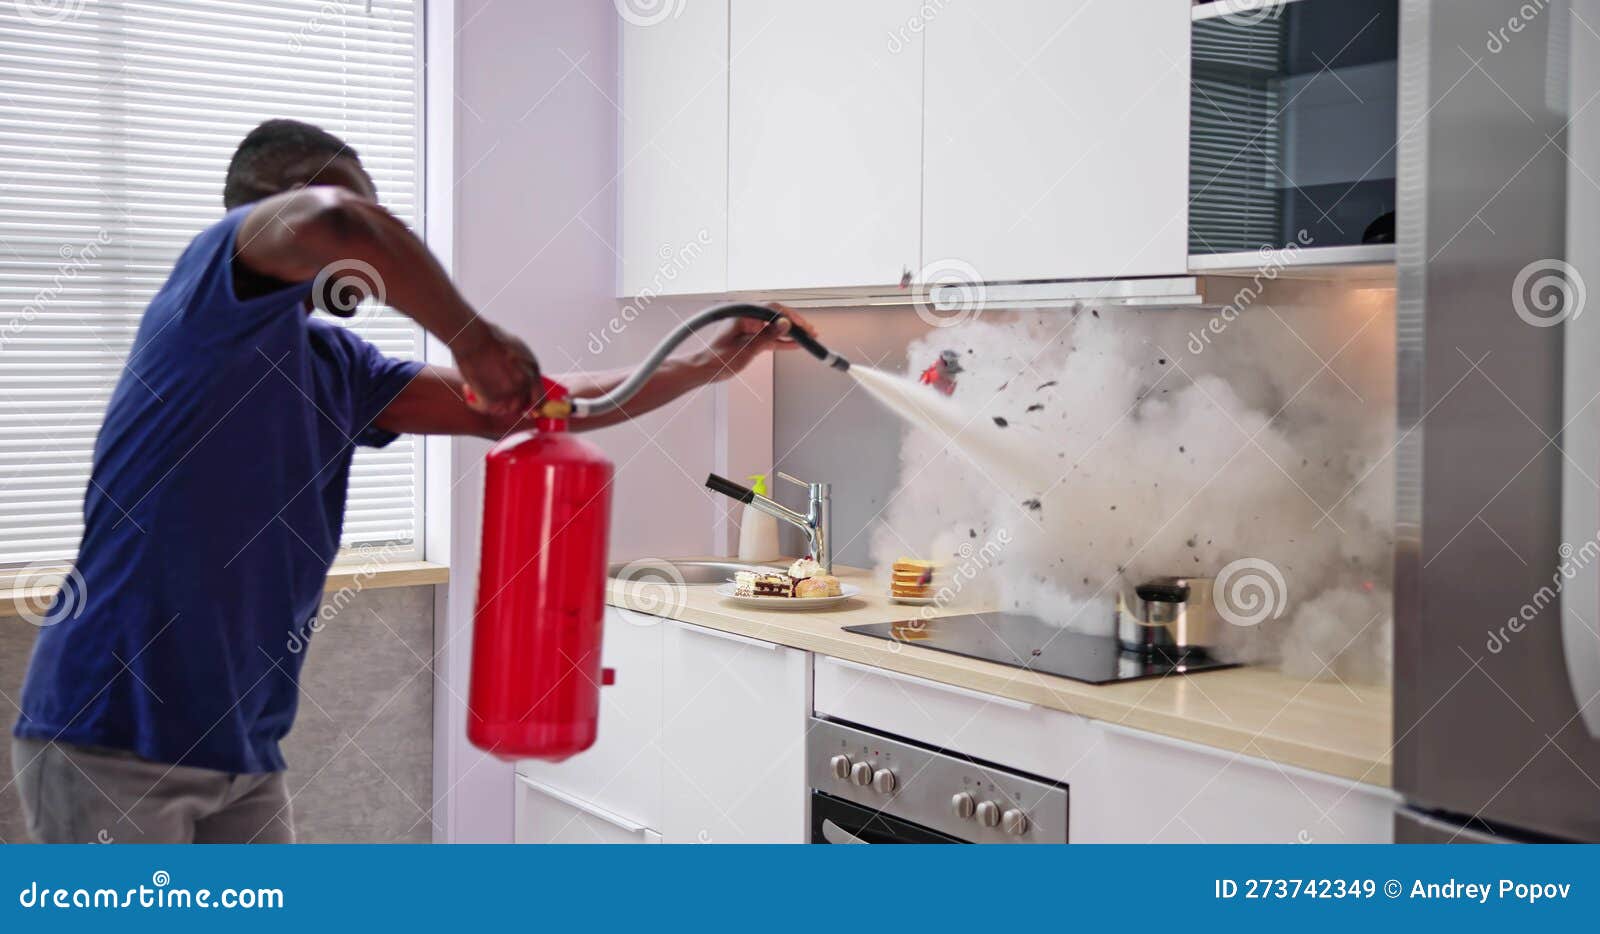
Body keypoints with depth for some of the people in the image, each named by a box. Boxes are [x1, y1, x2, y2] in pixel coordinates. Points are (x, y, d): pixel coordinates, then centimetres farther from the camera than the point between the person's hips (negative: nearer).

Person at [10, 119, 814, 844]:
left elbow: (512, 411, 15)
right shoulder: (221, 269, -8)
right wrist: (471, 339, -19)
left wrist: (704, 366, 14)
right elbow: (326, 221, -32)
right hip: (111, 736, -8)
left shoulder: (337, 367, 14)